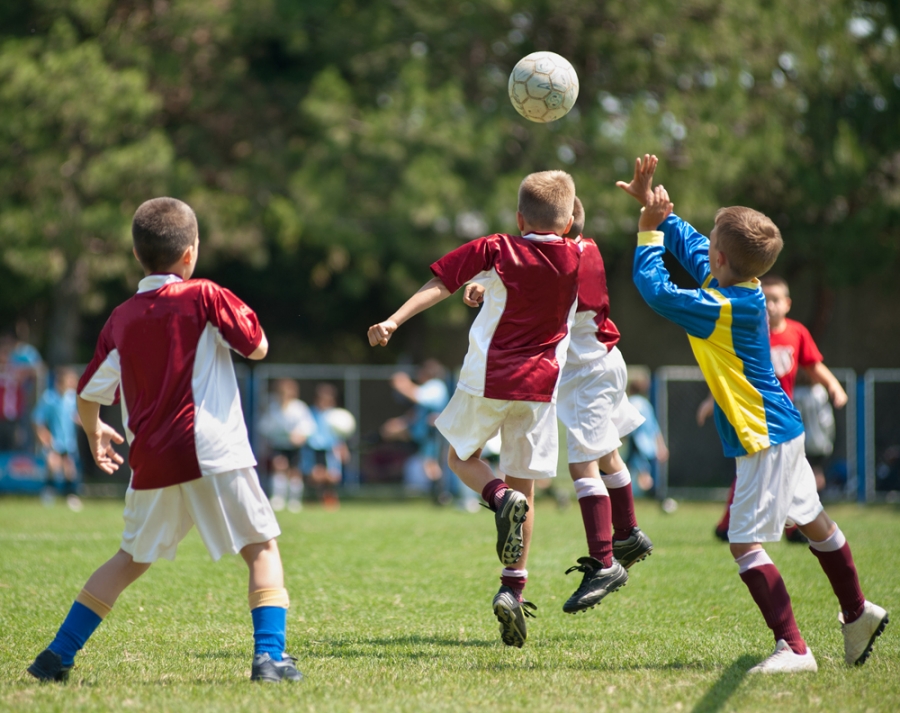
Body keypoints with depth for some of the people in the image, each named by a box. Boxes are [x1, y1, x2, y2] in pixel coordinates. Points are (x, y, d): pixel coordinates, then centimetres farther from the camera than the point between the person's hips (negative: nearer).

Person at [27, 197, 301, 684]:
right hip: (213, 453, -4)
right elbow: (257, 348, 2)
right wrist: (241, 315, 22)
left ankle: (58, 656, 17)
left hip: (152, 462, 4)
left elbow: (88, 395, 17)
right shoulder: (203, 297, -3)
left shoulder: (121, 318, 10)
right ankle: (268, 655, -9)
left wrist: (94, 432, 38)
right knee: (262, 548, 7)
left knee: (132, 558, 20)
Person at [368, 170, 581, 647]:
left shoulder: (495, 251, -3)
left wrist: (394, 321, -14)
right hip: (539, 385, 2)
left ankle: (501, 498, -12)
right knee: (525, 485, 9)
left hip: (487, 379, -2)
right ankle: (513, 587, -1)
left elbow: (439, 285, -10)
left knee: (461, 456, 21)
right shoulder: (580, 259, 2)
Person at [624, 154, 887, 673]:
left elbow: (655, 289, -23)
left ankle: (794, 648, -15)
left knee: (745, 543, -12)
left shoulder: (725, 308, -24)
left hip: (763, 438, -10)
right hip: (783, 430, 10)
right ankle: (858, 615, 39)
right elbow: (688, 242, 17)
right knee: (812, 520, 23)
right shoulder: (740, 288, 2)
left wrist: (650, 230, -13)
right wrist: (655, 205, 12)